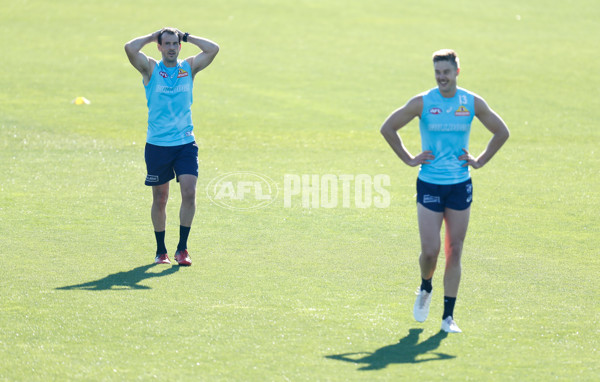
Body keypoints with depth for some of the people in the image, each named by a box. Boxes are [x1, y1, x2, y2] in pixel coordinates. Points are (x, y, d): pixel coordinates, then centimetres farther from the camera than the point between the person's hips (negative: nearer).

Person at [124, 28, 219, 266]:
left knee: (189, 193, -12)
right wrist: (152, 37, -1)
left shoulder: (189, 68, 7)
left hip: (186, 143, 1)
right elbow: (130, 48, -15)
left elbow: (213, 49, -4)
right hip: (157, 145, -1)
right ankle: (161, 251, 19)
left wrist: (186, 37, 4)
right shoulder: (150, 69, 1)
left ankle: (182, 249, -3)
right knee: (160, 199, 6)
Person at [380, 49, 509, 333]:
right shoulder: (422, 102, -6)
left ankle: (448, 316, 9)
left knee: (454, 251, 2)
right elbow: (387, 128, 3)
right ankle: (425, 288, 26)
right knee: (430, 250, -7)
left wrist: (480, 161, 4)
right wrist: (409, 159, -1)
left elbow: (502, 132, 13)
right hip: (429, 185, -2)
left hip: (460, 185, 2)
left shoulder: (473, 103, 0)